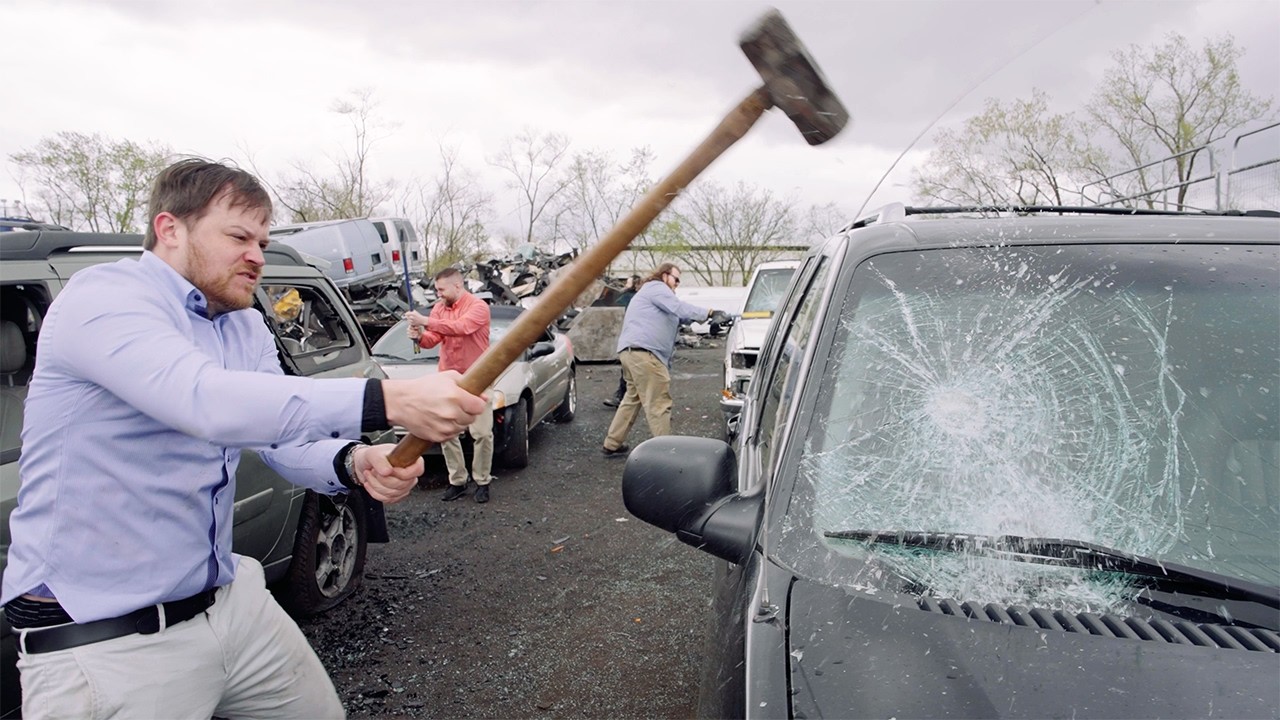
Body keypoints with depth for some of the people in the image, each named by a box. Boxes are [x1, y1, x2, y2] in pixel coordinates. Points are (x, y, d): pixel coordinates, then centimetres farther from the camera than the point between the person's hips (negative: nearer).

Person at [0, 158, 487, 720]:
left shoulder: (247, 329, 10)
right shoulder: (103, 296, -17)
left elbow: (289, 438, 2)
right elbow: (205, 400, -35)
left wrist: (356, 464, -21)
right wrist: (388, 400, -43)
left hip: (229, 603, 8)